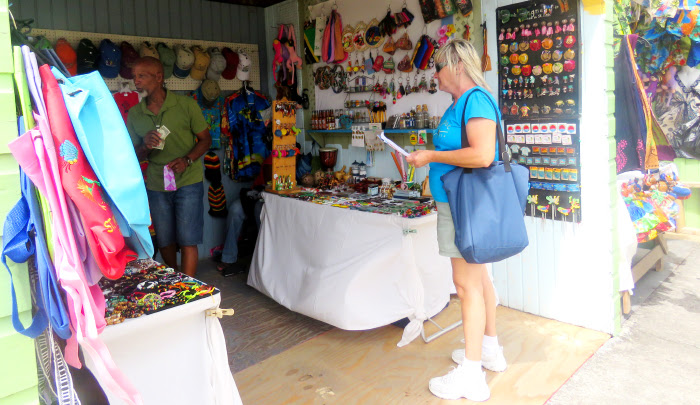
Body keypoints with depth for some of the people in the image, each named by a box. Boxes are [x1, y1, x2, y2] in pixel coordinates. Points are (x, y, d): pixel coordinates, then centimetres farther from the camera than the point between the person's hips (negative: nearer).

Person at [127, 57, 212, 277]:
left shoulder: (186, 105, -5)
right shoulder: (134, 114, 5)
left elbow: (205, 139, 0)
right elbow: (134, 155, 11)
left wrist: (187, 160, -17)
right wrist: (145, 147, -13)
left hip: (188, 182, -3)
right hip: (156, 185, 4)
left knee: (187, 241, -6)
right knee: (165, 242, 12)